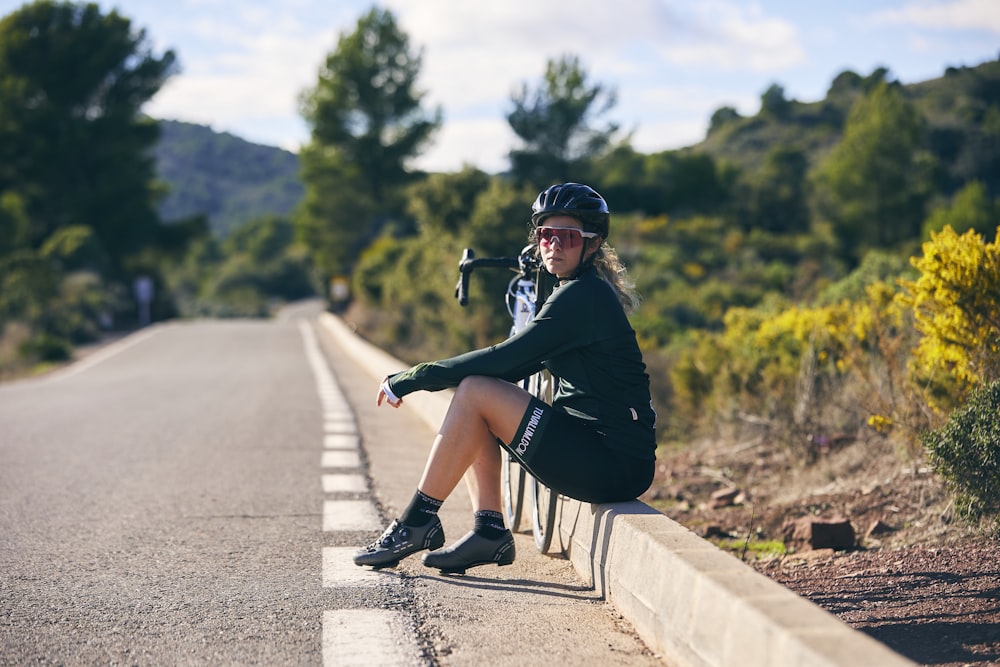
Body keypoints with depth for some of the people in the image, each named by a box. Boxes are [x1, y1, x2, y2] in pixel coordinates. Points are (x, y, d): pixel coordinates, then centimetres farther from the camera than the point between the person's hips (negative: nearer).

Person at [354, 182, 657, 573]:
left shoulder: (583, 296, -14)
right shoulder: (580, 292, 16)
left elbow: (505, 358, -20)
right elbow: (518, 363, 17)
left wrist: (412, 377, -13)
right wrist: (419, 378, 6)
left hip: (616, 463, -10)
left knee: (475, 393, -14)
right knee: (473, 394, 8)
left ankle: (417, 524, -6)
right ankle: (489, 532, 4)